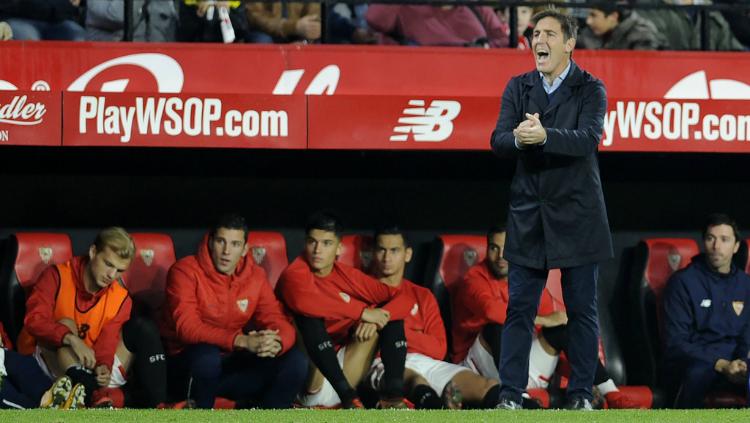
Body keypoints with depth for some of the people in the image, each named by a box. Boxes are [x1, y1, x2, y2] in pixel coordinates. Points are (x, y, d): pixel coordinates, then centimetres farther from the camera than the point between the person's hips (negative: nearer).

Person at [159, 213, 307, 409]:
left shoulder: (255, 276, 3)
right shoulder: (185, 271, -13)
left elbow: (278, 321, 0)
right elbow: (187, 327, -26)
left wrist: (275, 343, -28)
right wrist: (242, 341, -37)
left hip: (231, 366, 5)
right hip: (186, 367, -5)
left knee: (295, 362, -15)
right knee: (207, 354, -39)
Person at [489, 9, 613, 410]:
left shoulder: (590, 90, -2)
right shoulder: (518, 87, 8)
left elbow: (587, 139, -19)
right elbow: (498, 141, -3)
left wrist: (544, 135, -36)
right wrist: (518, 138, -26)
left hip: (576, 216, -2)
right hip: (528, 216, 3)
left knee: (582, 309, 3)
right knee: (519, 308, 0)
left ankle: (581, 393, 9)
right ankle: (510, 392, 2)